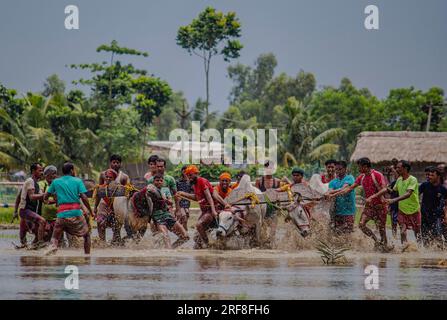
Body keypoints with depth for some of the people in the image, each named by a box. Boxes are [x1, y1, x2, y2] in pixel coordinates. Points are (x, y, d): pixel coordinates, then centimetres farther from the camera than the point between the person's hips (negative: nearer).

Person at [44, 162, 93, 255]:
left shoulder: (56, 182, 13)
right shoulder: (78, 181, 6)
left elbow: (45, 197, 14)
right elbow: (84, 198, -5)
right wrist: (90, 212, 4)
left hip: (61, 214, 1)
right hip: (76, 213, -1)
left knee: (55, 237, 13)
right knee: (86, 235, 18)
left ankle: (52, 248, -18)